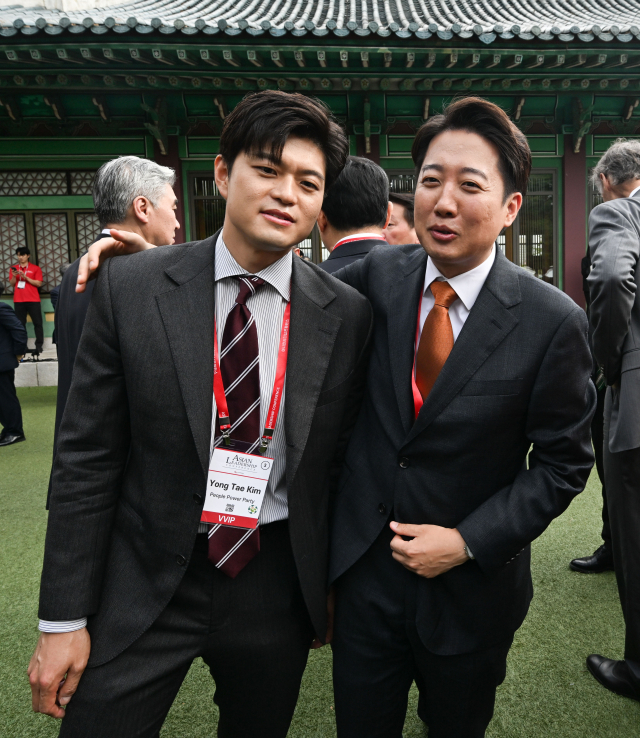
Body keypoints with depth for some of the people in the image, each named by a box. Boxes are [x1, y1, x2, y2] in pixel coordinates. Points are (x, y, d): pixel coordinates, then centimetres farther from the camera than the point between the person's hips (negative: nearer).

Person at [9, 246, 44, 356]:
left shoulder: (35, 268, 3)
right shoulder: (14, 268, 12)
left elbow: (39, 283, -5)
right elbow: (12, 284, 10)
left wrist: (26, 277, -14)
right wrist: (14, 276, -9)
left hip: (33, 300, -3)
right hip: (18, 300, 3)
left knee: (37, 323, -4)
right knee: (20, 323, 3)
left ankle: (39, 345, -2)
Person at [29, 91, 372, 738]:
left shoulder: (348, 315, -7)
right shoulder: (129, 287, -10)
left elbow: (344, 460, 2)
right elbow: (85, 460, -7)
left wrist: (333, 584, 9)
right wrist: (63, 619, -4)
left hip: (277, 588, 2)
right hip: (143, 586, -1)